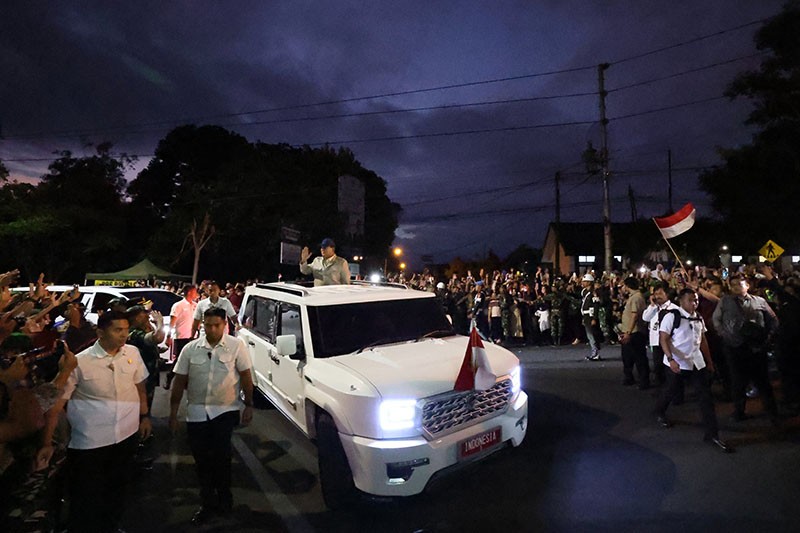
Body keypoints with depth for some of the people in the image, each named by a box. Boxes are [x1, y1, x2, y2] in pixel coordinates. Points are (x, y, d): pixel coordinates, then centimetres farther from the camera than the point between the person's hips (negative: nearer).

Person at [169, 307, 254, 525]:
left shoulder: (236, 345, -7)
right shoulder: (190, 348, -1)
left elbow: (246, 376, -4)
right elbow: (179, 381, 4)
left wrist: (249, 405, -6)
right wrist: (173, 413, 4)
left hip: (225, 410, -3)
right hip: (196, 412, 3)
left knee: (221, 454, -9)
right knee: (202, 459, 11)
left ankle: (223, 498, 17)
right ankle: (208, 503, 31)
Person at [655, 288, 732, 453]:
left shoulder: (698, 318, 7)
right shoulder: (672, 316, -14)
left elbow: (703, 340, 16)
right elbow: (663, 339, -18)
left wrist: (709, 361, 16)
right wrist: (671, 359, -27)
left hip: (697, 362, 6)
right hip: (677, 363, -5)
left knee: (706, 395, 1)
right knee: (672, 392, 11)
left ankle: (712, 433, 8)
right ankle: (659, 412, 39)